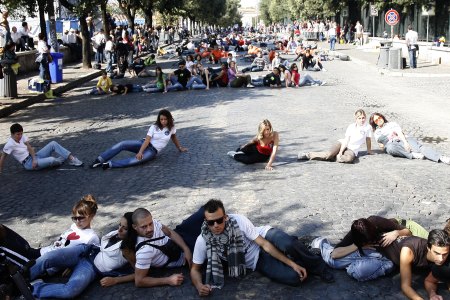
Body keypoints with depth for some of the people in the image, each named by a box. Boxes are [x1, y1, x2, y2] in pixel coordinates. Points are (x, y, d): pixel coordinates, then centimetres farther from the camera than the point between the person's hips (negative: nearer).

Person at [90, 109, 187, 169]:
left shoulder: (171, 127, -4)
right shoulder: (154, 127, -5)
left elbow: (174, 138, 17)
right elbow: (147, 140, -15)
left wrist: (180, 148, 25)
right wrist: (140, 152, -30)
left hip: (153, 150, -2)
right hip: (144, 144, 2)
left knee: (140, 160, -37)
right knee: (123, 144, -24)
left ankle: (110, 164, -40)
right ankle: (100, 160, -25)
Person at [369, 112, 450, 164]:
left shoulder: (392, 124, 23)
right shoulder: (376, 133, 25)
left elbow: (399, 133, 4)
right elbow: (381, 146, 15)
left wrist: (405, 142, -14)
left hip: (402, 140, 1)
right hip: (390, 144, -1)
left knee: (419, 147, -28)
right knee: (390, 147, -40)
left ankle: (442, 158, -47)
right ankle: (412, 155, -42)